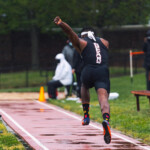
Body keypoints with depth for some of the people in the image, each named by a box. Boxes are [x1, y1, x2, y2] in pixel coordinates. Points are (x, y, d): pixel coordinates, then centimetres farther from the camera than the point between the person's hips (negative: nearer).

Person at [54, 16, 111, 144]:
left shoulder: (81, 42, 17)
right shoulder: (104, 42, 26)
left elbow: (70, 32, 2)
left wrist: (60, 23, -14)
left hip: (88, 71, 0)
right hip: (103, 72, 0)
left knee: (85, 87, 34)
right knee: (103, 98, -15)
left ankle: (86, 115, 30)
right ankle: (106, 120, -45)